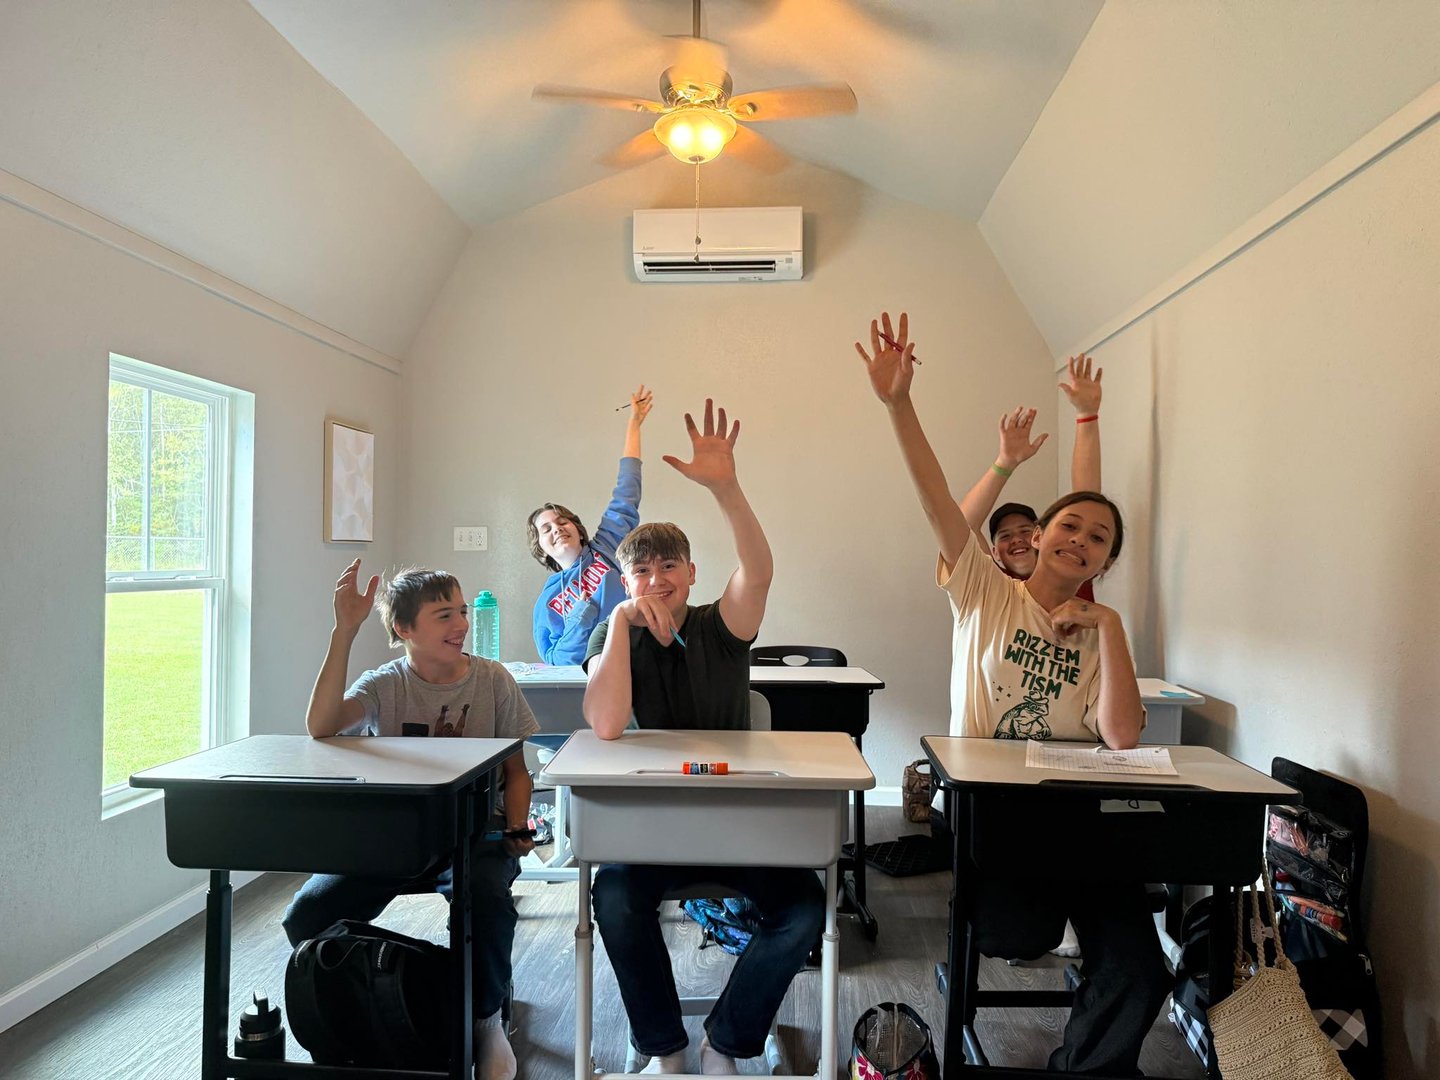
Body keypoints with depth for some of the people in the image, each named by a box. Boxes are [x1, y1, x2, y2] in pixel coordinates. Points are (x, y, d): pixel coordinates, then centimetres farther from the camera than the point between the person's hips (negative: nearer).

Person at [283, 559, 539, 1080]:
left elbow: (515, 769, 6)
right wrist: (344, 631, -30)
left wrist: (516, 831, -11)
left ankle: (485, 1017, 0)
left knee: (488, 902, -32)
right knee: (307, 917, -17)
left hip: (472, 831, -1)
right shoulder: (386, 685, -3)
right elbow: (320, 726, -24)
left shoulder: (492, 679, -2)